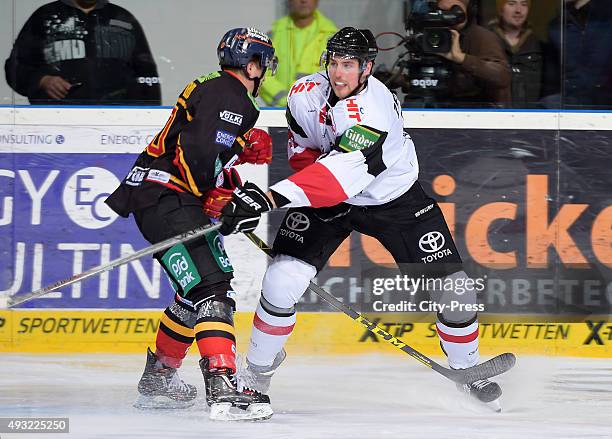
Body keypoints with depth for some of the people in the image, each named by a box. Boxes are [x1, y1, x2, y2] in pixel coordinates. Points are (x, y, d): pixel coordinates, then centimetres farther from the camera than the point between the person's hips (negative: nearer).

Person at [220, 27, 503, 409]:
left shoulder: (374, 109, -36)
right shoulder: (307, 94, -17)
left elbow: (343, 171, -50)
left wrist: (271, 198, -59)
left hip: (396, 199, -3)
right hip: (328, 197, 3)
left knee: (451, 284, -6)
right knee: (283, 279, -17)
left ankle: (469, 369, 21)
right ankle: (258, 369, 4)